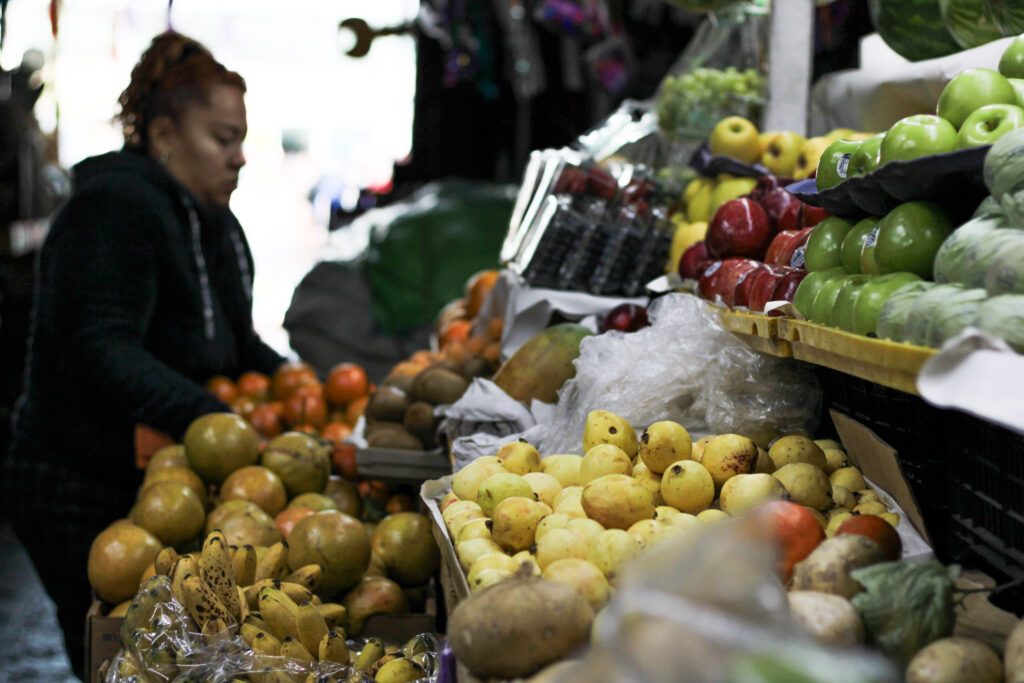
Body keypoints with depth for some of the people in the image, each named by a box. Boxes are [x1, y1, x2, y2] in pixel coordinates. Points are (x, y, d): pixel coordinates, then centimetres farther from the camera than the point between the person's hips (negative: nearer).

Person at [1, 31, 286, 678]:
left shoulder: (211, 221, 14)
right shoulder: (115, 208, -16)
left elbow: (235, 342, 21)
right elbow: (102, 353, -27)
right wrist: (206, 417, -36)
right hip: (81, 496, -9)